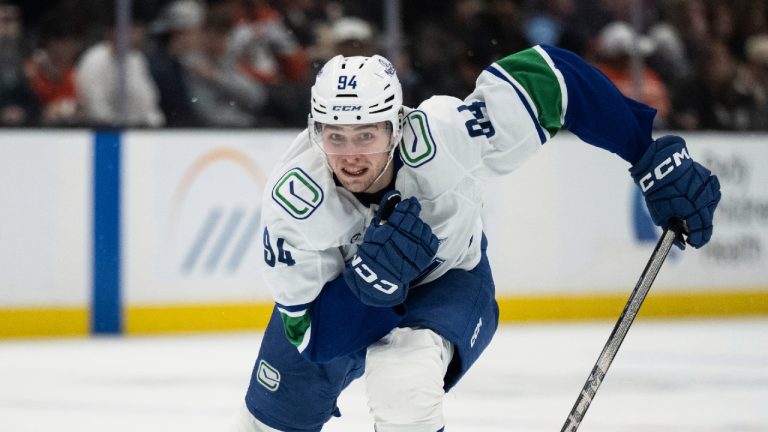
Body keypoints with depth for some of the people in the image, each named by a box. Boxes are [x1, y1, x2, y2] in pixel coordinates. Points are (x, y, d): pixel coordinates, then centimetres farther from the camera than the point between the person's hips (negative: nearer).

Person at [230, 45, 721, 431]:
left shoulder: (442, 135, -39)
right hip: (337, 290, 2)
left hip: (447, 279, -2)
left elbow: (551, 74, -30)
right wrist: (374, 277, -49)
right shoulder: (294, 199, -35)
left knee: (403, 380, -33)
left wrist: (655, 158, -28)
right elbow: (311, 336, -31)